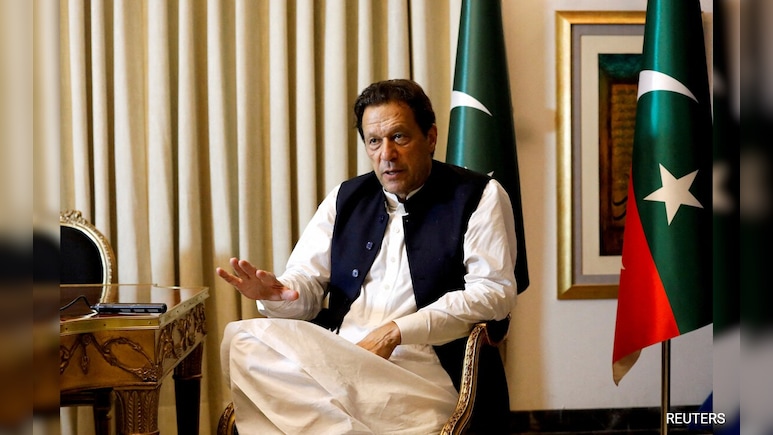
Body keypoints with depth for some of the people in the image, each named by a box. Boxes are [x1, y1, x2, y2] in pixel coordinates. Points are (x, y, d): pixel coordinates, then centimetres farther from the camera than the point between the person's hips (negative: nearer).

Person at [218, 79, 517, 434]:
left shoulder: (479, 196, 5)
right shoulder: (346, 198, 20)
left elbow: (495, 291, -5)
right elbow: (307, 281, 16)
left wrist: (397, 332, -14)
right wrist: (275, 293, -11)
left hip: (422, 366, -5)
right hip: (335, 357, 6)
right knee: (244, 340, -24)